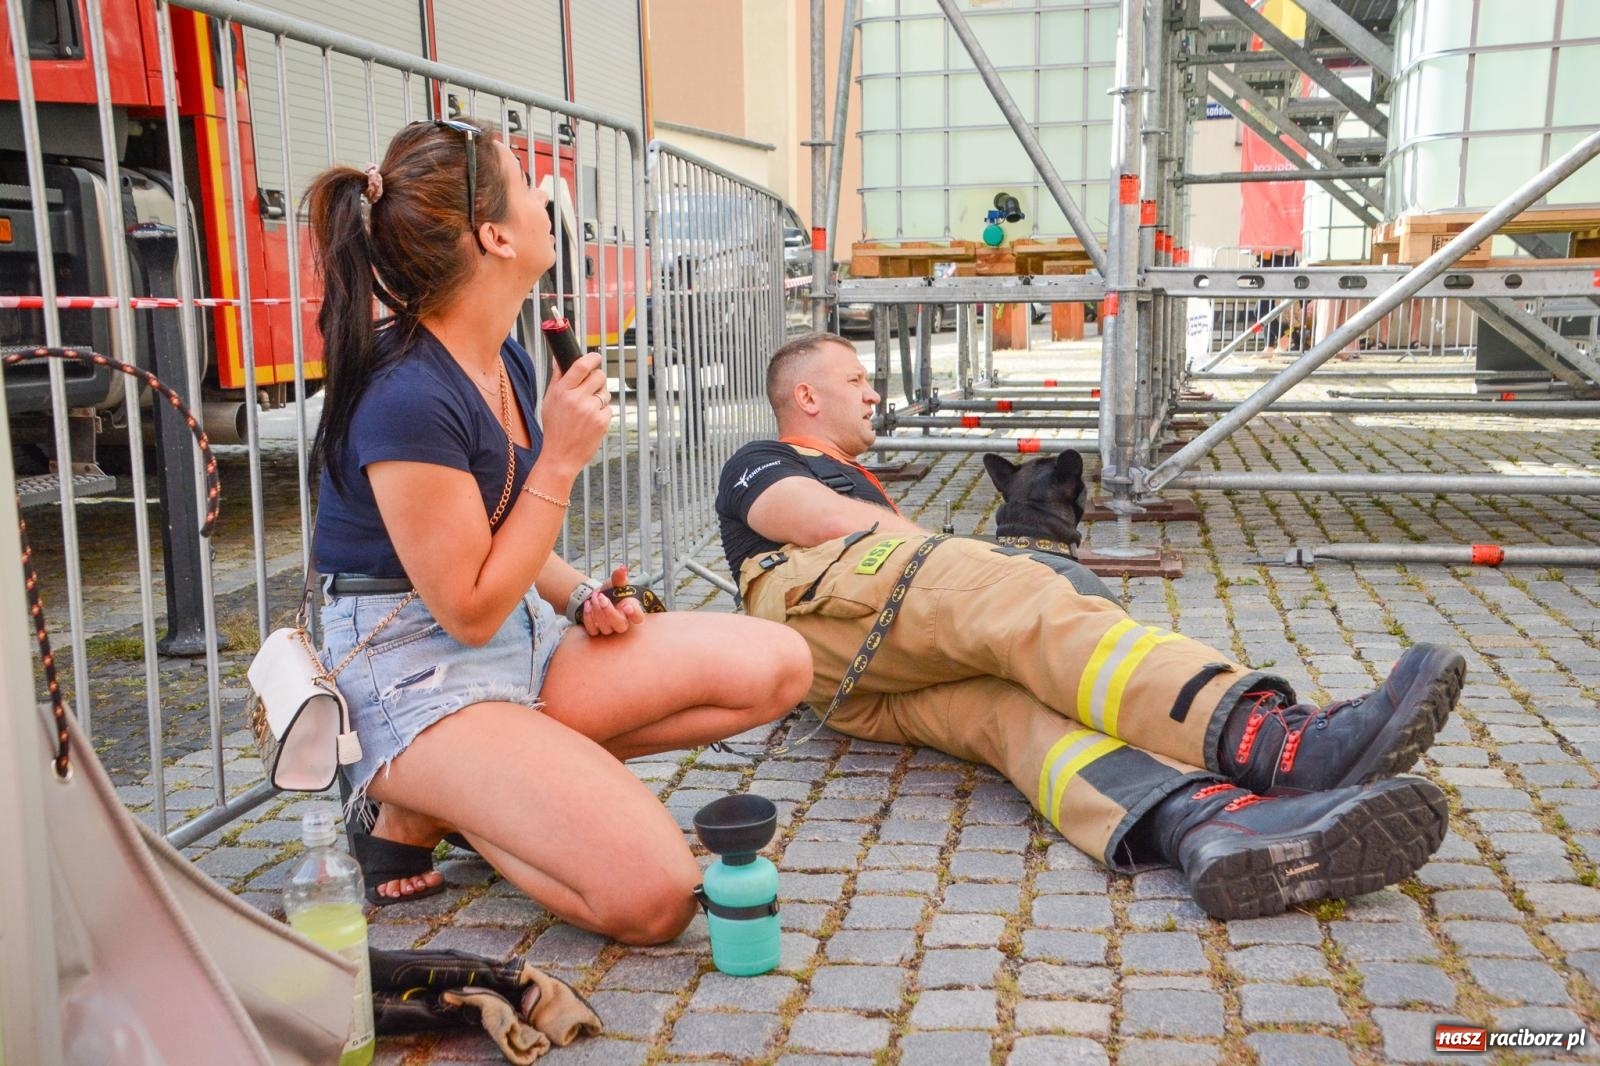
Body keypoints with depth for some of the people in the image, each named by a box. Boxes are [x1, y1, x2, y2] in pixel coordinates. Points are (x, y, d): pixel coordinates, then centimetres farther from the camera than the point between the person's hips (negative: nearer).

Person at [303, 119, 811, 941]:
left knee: (776, 666, -5)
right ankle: (423, 808, 0)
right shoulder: (406, 398, -22)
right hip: (415, 679, -9)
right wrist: (562, 458, -17)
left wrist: (582, 595, -1)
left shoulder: (507, 363, 6)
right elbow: (470, 611, -17)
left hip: (522, 642, 9)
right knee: (654, 895, -24)